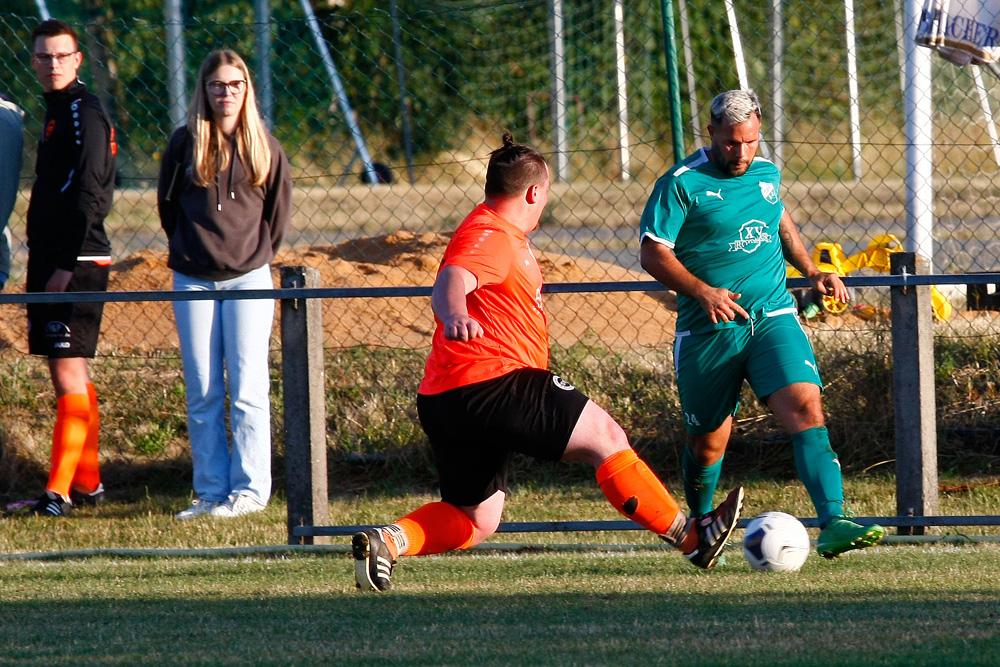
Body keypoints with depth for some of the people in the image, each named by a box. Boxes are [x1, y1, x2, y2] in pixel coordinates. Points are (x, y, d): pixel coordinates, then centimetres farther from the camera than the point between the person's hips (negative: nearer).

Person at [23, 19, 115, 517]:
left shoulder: (83, 111, -11)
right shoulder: (57, 110, 18)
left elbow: (88, 196, -18)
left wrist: (66, 265, -22)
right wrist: (44, 266, 17)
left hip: (77, 264, -10)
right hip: (53, 261, 10)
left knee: (68, 370, -12)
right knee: (68, 373, 13)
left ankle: (60, 489, -15)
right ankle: (87, 481, 20)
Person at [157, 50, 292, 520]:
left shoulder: (263, 147, 2)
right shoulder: (186, 143, 2)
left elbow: (279, 210, 11)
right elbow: (167, 204, 13)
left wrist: (257, 253, 10)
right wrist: (191, 251, 13)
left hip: (248, 280, -1)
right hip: (193, 282, 1)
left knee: (248, 389, -4)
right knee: (202, 393, 3)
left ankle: (250, 491, 0)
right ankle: (210, 492, 9)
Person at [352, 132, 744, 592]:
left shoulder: (498, 234, 25)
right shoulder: (491, 237, -10)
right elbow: (450, 283, -31)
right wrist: (454, 316, -52)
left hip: (446, 400, 11)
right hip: (490, 385, -11)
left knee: (475, 520, 11)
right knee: (604, 435, -7)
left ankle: (386, 540, -10)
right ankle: (690, 537, -4)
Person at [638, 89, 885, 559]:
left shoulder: (766, 173, 11)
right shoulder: (681, 184, -6)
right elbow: (653, 252, -9)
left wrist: (811, 272, 20)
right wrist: (702, 291, -22)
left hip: (773, 317, 3)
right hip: (707, 328, -3)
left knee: (805, 407, -20)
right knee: (708, 443, 9)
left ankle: (833, 523, -30)